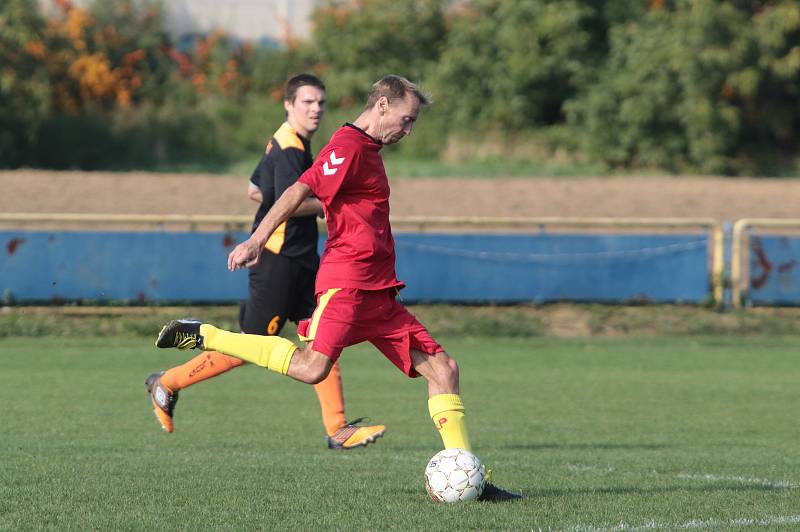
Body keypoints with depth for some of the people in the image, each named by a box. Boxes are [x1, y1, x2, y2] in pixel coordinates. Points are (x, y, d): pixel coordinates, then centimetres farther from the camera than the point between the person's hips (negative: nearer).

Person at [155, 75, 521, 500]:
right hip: (346, 282, -10)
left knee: (442, 368, 2)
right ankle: (202, 336, -13)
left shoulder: (368, 151, 24)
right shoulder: (349, 144, -6)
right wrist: (257, 240, -24)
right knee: (312, 366, -25)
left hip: (377, 292, 10)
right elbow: (300, 192, -16)